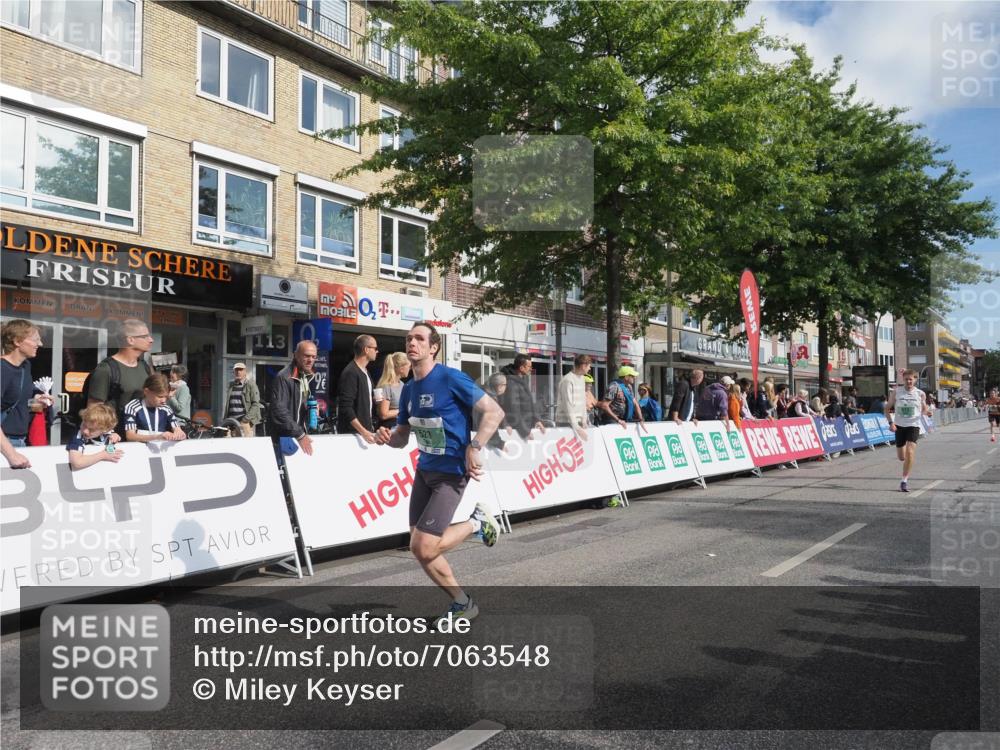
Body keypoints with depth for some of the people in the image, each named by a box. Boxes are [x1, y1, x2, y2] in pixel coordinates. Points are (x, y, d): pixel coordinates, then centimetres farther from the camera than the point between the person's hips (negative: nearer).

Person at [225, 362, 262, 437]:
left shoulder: (250, 384, 0)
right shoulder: (231, 385, 18)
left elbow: (256, 404, -6)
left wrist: (247, 418, -15)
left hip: (245, 422, -5)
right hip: (231, 421, 5)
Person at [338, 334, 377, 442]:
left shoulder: (365, 372, 12)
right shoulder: (350, 372, -17)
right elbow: (346, 408, -22)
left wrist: (368, 427, 16)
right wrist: (363, 431, -26)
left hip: (364, 429, 9)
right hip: (352, 432, -9)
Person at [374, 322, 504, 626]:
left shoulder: (450, 378, -15)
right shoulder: (409, 388, 7)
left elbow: (494, 411, -17)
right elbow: (402, 437, 16)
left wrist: (474, 448, -27)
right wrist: (387, 437, -7)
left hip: (451, 473, -7)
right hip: (424, 470, 8)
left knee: (423, 548, -14)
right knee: (420, 548, 8)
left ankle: (476, 523, 12)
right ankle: (462, 604, 28)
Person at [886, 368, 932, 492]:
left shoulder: (920, 394, -1)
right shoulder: (896, 392, -2)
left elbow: (924, 410, 12)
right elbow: (887, 408, 4)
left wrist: (927, 412, -12)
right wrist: (891, 422, -9)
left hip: (913, 425, -1)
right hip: (899, 425, 1)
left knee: (910, 452, -19)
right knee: (901, 457, 9)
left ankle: (905, 481, -11)